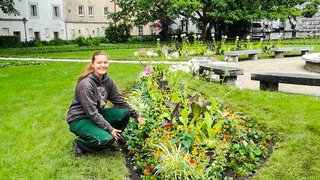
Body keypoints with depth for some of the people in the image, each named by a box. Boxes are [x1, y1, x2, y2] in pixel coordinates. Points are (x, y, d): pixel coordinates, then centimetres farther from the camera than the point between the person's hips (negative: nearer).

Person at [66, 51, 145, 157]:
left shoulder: (107, 80, -4)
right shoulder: (86, 84, -26)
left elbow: (119, 100, 5)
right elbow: (92, 112, -26)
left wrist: (136, 116, 5)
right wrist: (110, 129, -25)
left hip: (97, 115, 7)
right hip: (79, 120, -7)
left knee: (124, 113, -8)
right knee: (106, 139, -27)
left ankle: (108, 140, 8)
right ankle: (79, 144, 0)